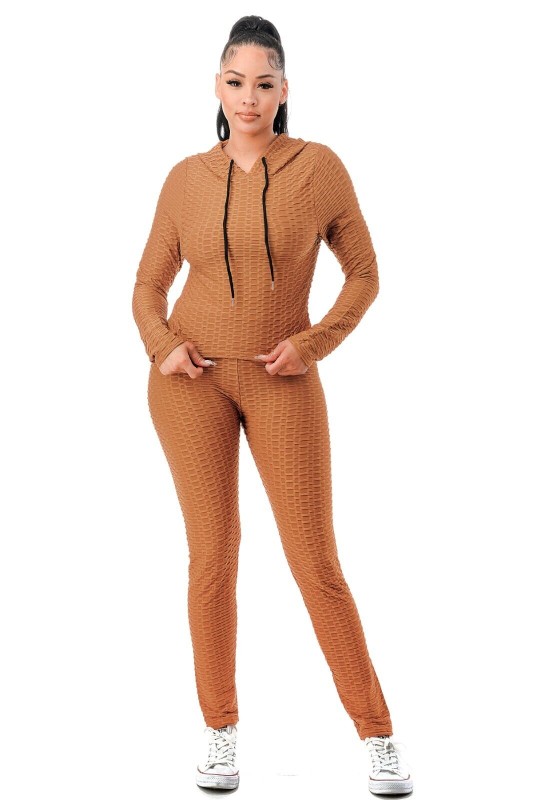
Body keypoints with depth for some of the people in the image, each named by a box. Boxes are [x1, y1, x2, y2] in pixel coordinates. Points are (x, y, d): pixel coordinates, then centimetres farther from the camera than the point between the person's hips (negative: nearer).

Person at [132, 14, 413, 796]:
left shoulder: (320, 166, -2)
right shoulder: (186, 179, 3)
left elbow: (364, 273, 3)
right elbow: (149, 285, 11)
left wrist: (314, 343, -10)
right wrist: (162, 346, -8)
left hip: (282, 383, -1)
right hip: (194, 379, 1)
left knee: (317, 563, -2)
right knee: (213, 553, 2)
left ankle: (377, 733, 10)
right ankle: (220, 729, 17)